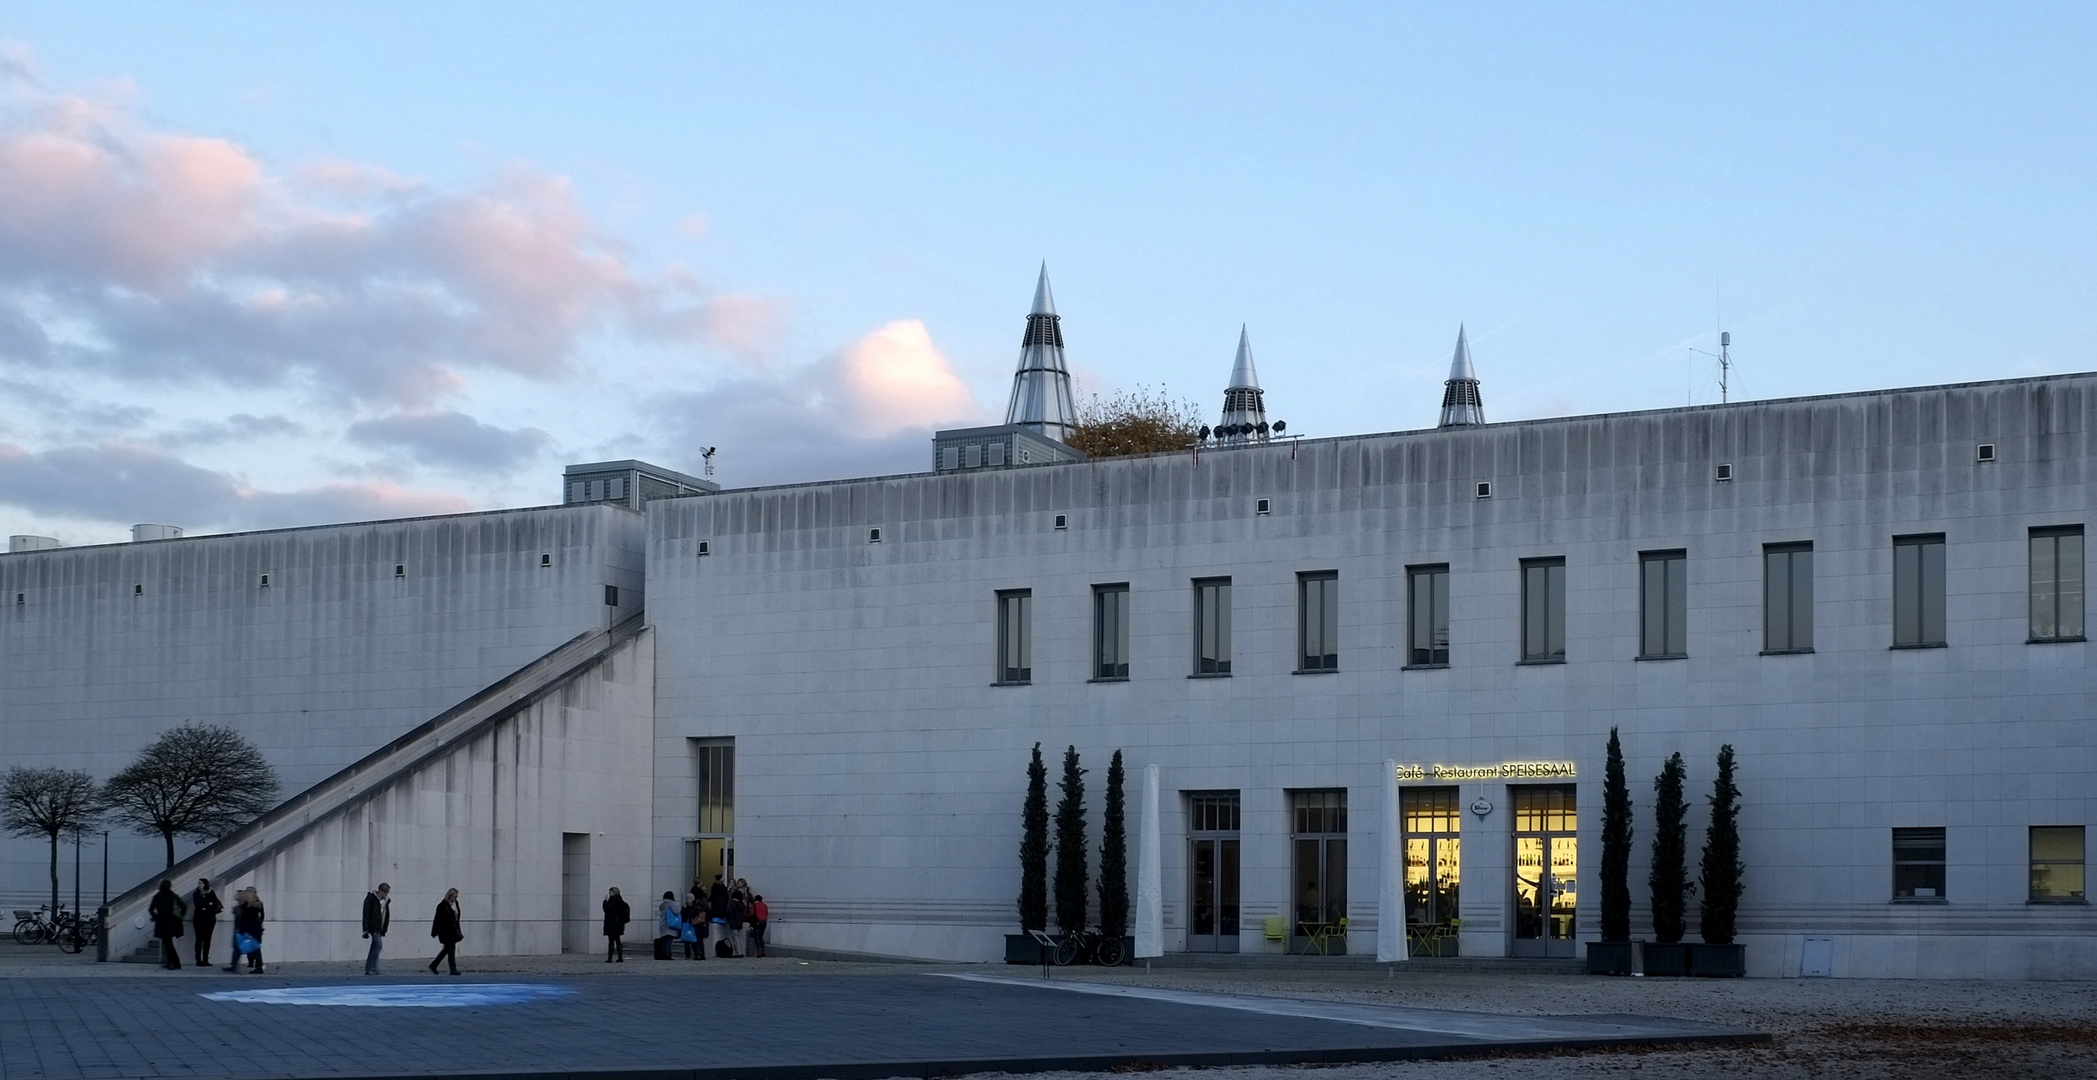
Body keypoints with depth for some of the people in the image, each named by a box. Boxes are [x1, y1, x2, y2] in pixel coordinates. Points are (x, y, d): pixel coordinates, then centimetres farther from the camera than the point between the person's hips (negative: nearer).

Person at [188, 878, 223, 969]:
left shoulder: (212, 894, 7)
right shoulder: (196, 894, 5)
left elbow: (215, 905, -1)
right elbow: (197, 904, -10)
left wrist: (205, 907, -10)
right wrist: (209, 904, -9)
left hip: (210, 919, 1)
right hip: (199, 919, -1)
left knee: (207, 939, 0)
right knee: (199, 939, -5)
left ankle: (205, 960, 2)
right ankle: (198, 960, -5)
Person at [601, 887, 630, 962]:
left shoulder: (613, 899, -14)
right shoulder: (620, 900, 12)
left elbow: (606, 908, -15)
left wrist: (606, 900, -6)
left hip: (612, 924, -9)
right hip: (619, 924, 9)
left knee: (611, 941, -9)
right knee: (617, 940, 13)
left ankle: (610, 958, -13)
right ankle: (620, 957, 13)